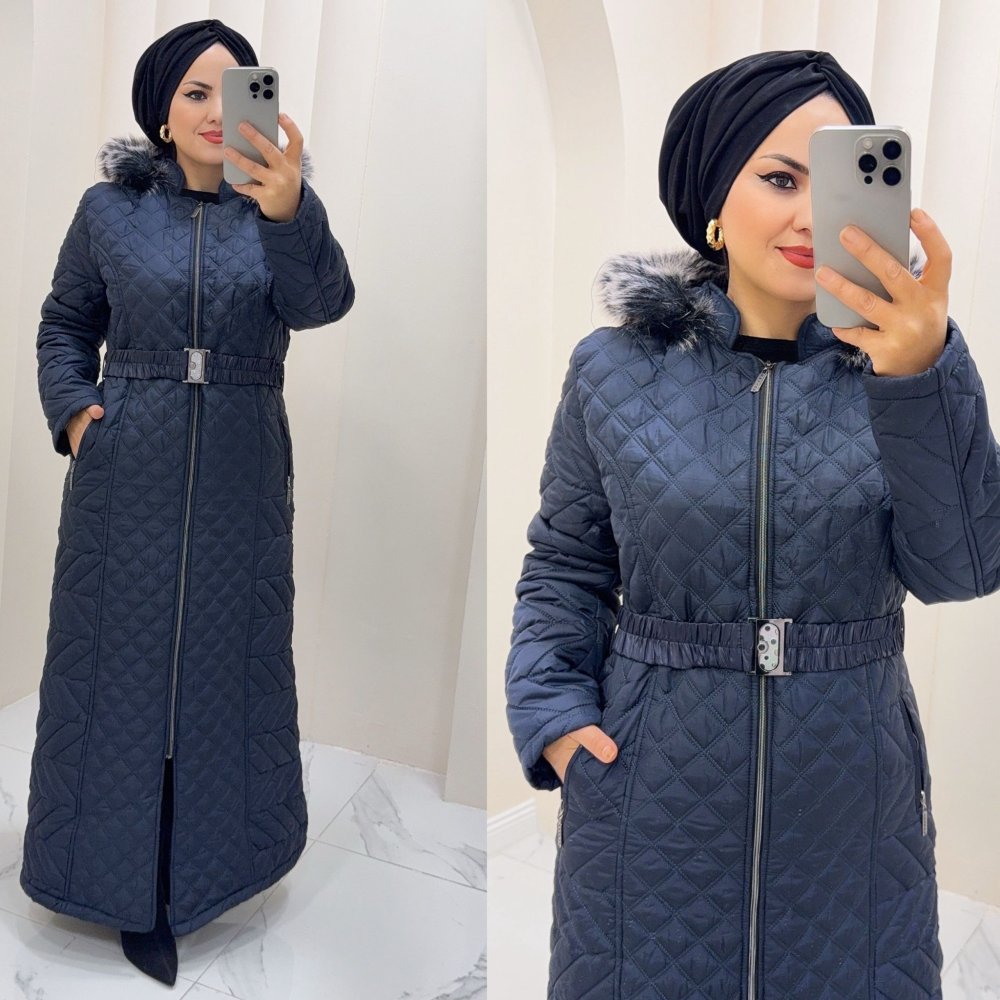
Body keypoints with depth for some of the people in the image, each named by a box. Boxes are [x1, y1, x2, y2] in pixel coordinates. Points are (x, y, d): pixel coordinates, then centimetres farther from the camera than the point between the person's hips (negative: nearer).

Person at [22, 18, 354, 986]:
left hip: (240, 473, 0)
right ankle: (134, 883, 26)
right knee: (125, 662, 8)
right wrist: (71, 409, -4)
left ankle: (216, 847, 36)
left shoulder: (284, 206, -2)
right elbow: (65, 322, 13)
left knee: (227, 660, 12)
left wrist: (286, 211, -42)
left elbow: (320, 302, -23)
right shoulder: (109, 208, 1)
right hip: (128, 470, 0)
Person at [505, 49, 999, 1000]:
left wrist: (921, 373, -32)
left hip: (852, 804, 1)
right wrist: (552, 712, -9)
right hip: (654, 799, 0)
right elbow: (565, 563, 4)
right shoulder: (615, 369, -4)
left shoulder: (895, 364, -4)